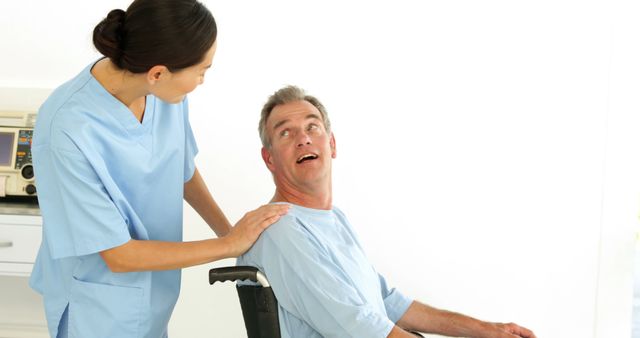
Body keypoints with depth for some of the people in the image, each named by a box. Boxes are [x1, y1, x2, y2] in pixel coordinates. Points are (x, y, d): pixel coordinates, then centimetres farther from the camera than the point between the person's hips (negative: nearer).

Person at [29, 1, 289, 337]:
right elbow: (118, 256, -24)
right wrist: (228, 245, -20)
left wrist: (229, 231, 0)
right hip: (98, 303, -5)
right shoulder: (69, 131, -32)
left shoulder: (165, 92, -15)